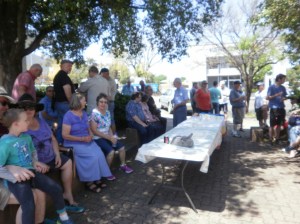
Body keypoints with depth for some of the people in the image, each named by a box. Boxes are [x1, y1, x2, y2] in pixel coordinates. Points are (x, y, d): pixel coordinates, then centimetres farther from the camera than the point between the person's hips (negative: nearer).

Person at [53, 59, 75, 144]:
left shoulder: (58, 75, 18)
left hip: (59, 102, 10)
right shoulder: (64, 76, -15)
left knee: (60, 124, 14)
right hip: (65, 103, -10)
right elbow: (67, 92, -21)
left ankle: (59, 143, 21)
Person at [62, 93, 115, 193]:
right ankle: (89, 181, -6)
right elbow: (65, 135, -16)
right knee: (93, 156, -24)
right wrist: (82, 139, -19)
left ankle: (97, 179, -5)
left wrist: (90, 135, -5)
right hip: (74, 143, -6)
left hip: (86, 141, 6)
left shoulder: (84, 114, 9)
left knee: (99, 154, -18)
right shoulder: (68, 115, -13)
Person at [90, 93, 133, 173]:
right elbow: (94, 131, -20)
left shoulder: (107, 112, 6)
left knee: (122, 147, 1)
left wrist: (112, 136, -6)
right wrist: (109, 137, -19)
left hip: (108, 137, 8)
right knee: (111, 151, -25)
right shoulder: (94, 113, -17)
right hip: (98, 138, -8)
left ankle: (123, 165, 25)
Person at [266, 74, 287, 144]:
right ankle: (271, 139, 6)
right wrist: (276, 95, -19)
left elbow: (285, 97, 19)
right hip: (273, 108, -5)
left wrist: (284, 98, -4)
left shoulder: (283, 88, 11)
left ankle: (277, 139, 20)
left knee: (279, 124, 10)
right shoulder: (271, 87, -6)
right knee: (272, 125, -2)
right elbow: (267, 97, -8)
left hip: (281, 108, 6)